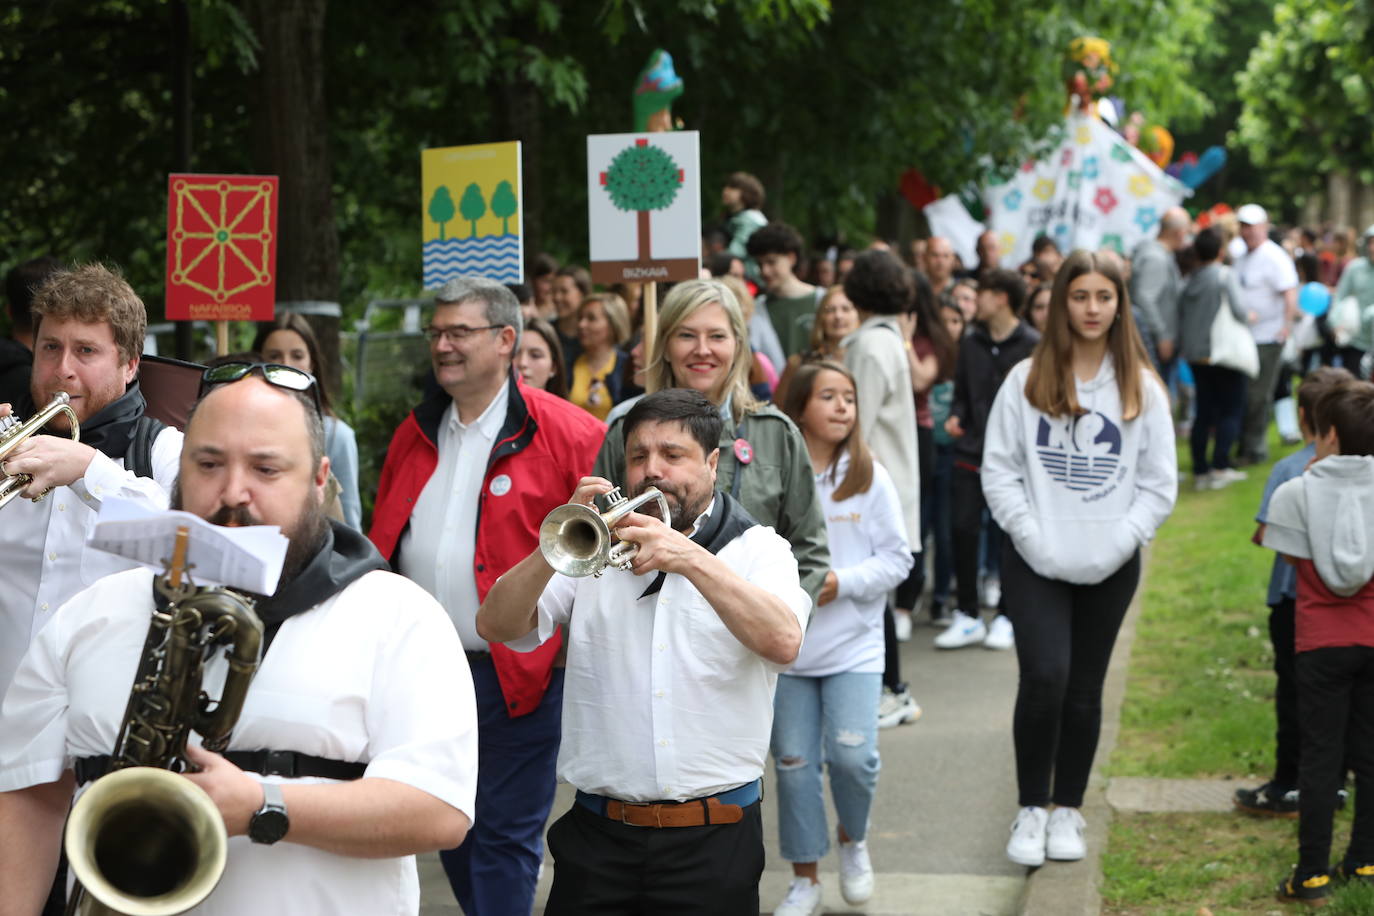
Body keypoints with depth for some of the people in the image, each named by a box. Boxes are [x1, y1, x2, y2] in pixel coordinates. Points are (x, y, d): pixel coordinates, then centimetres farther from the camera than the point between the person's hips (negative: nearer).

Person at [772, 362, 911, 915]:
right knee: (793, 763, 5)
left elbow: (897, 558, 0)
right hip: (785, 645, 0)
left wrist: (842, 582, -13)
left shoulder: (870, 478, -2)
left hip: (854, 645, 0)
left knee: (853, 755, -11)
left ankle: (854, 839, 21)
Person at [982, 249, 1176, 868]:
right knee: (1045, 677, -16)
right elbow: (999, 470, -1)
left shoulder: (1141, 387, 3)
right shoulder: (1027, 380, 0)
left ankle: (1067, 811, 24)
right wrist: (1035, 539, -11)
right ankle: (1031, 811, 0)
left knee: (1084, 690, 9)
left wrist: (1116, 544, -9)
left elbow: (1159, 484, 3)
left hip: (1112, 568, 2)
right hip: (1035, 563, -2)